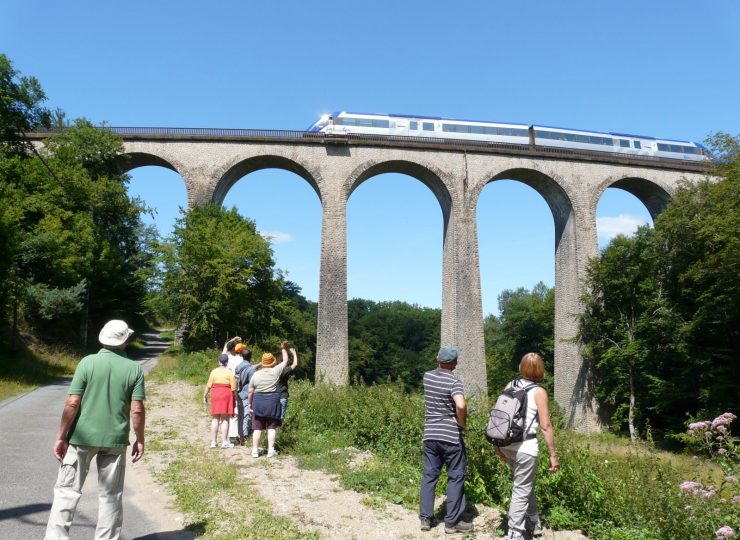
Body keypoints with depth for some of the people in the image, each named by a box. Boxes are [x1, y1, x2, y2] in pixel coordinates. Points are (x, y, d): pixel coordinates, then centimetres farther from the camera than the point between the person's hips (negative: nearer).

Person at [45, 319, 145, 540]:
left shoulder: (88, 362, -6)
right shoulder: (134, 368, -4)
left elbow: (73, 403, -9)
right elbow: (137, 410, -6)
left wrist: (61, 436, -1)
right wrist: (140, 439, 6)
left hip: (82, 437, -1)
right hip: (115, 439, 1)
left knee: (67, 490, 10)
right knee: (111, 495, 11)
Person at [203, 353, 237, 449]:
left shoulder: (214, 372, 2)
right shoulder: (229, 372, -4)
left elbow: (208, 386, 0)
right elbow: (233, 388, -6)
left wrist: (205, 396, 10)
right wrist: (234, 397, 6)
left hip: (215, 395, 2)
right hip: (226, 395, -2)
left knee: (215, 419, 9)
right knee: (225, 419, 2)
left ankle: (213, 442, 11)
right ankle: (224, 442, 0)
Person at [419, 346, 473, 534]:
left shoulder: (427, 376, 2)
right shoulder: (454, 381, -15)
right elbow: (461, 405, -30)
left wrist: (440, 363, 15)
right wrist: (463, 423, -15)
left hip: (430, 435, 5)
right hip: (451, 436, -5)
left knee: (429, 476, 14)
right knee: (456, 477, 6)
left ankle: (425, 518, 17)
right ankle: (452, 522, 10)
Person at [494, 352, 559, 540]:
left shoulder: (510, 386, 7)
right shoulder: (539, 392, -8)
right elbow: (546, 426, -11)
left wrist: (498, 444, 17)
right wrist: (553, 455, -4)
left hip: (507, 444, 6)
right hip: (525, 446, -6)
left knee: (525, 484, 25)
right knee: (521, 491, 4)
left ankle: (533, 523, 40)